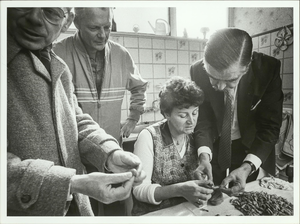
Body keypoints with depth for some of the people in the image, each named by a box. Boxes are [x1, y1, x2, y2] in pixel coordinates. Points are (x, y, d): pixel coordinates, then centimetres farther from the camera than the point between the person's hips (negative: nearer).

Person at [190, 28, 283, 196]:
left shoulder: (269, 69, -25)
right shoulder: (198, 71, -22)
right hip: (214, 144, 1)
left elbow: (270, 126, -22)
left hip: (253, 147, 0)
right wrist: (204, 156, -32)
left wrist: (247, 167, -36)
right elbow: (202, 118, -16)